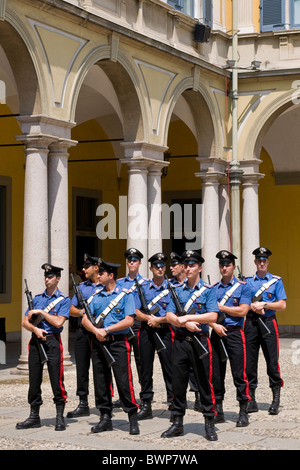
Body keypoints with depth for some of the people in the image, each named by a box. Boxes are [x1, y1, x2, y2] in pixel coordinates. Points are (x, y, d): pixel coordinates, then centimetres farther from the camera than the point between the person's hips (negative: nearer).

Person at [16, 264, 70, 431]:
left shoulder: (64, 300, 0)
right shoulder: (37, 299, 13)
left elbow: (59, 322, -12)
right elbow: (25, 322, 9)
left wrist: (41, 312, -9)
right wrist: (35, 329, -10)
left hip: (53, 342, -5)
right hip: (36, 341, 5)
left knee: (57, 380, -5)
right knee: (34, 380, 7)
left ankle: (60, 417, 3)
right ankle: (34, 416, 15)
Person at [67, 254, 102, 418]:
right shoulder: (81, 287, 16)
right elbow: (71, 310, 13)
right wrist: (82, 312, -8)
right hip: (82, 330, 5)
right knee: (81, 367, 4)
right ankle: (83, 404, 10)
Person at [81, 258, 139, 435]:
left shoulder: (125, 295, -1)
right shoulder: (97, 296, 13)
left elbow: (129, 321, -9)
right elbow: (85, 319, 8)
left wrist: (106, 330, -13)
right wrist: (96, 331, -12)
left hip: (118, 342, -5)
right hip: (98, 343, 5)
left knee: (123, 380, -8)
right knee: (100, 381, 6)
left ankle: (133, 419, -1)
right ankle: (105, 418, 15)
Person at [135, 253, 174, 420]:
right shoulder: (143, 288, 9)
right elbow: (136, 312, 5)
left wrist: (158, 320, -14)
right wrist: (148, 318, -12)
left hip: (165, 331, -2)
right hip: (146, 331, 2)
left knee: (169, 367, -5)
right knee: (146, 368, 5)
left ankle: (173, 402, 0)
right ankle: (146, 404, 10)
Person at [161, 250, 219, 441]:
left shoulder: (208, 290, 0)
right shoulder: (177, 290, 9)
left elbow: (213, 316, -11)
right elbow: (170, 316, 3)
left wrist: (187, 317, -14)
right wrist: (185, 323, -14)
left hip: (200, 341, -3)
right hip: (180, 341, 3)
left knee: (204, 383, 0)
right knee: (178, 384, 6)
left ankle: (210, 425, 8)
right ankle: (177, 424, 16)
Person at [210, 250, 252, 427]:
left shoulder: (243, 286, 1)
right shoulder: (213, 288, 12)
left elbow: (243, 311, -9)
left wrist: (220, 307, -6)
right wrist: (214, 325, -11)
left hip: (235, 334, -4)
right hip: (217, 333, 4)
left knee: (239, 373, -6)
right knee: (216, 373, 5)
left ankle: (244, 413, -1)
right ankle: (218, 410, 14)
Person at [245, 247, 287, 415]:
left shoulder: (276, 281, 7)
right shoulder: (248, 282, 13)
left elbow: (282, 305, 1)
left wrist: (264, 304, -10)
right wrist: (253, 306, -10)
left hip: (269, 323, -2)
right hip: (251, 324, 2)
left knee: (272, 361, -4)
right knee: (250, 362, 2)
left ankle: (276, 400, 4)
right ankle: (251, 400, 10)